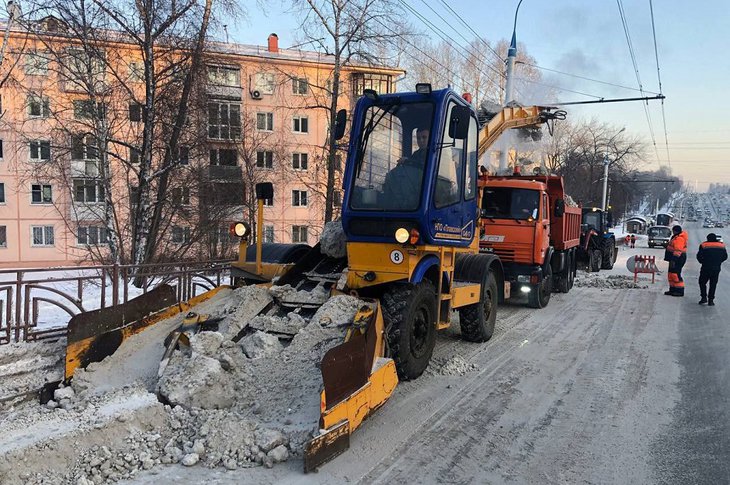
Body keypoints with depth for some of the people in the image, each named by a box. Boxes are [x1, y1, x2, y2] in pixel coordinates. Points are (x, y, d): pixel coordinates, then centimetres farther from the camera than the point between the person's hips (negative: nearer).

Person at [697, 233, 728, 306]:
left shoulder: (704, 245, -4)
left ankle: (704, 297, 1)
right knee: (713, 284, 8)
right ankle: (711, 300, 7)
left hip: (706, 268, -3)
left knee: (702, 282, 11)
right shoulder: (721, 245, 6)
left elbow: (699, 256, -7)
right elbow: (725, 256, 9)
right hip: (716, 269, 3)